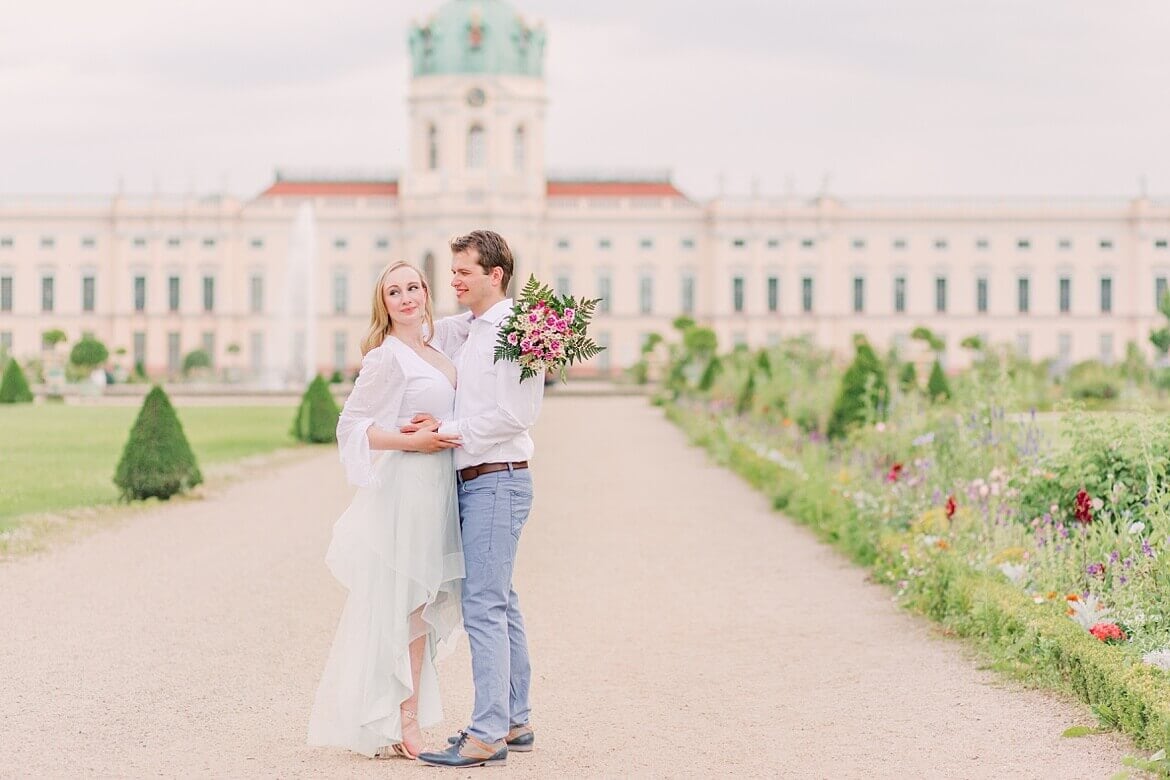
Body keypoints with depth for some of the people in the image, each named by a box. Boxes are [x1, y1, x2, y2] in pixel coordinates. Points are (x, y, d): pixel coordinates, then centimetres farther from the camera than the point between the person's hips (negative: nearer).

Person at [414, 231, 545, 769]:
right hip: (472, 481, 10)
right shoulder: (470, 334, 18)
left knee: (483, 608, -12)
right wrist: (439, 423, 3)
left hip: (497, 480, -10)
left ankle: (488, 735, -11)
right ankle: (515, 721, 20)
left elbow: (518, 413, -20)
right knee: (501, 605, 13)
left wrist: (449, 431, -15)